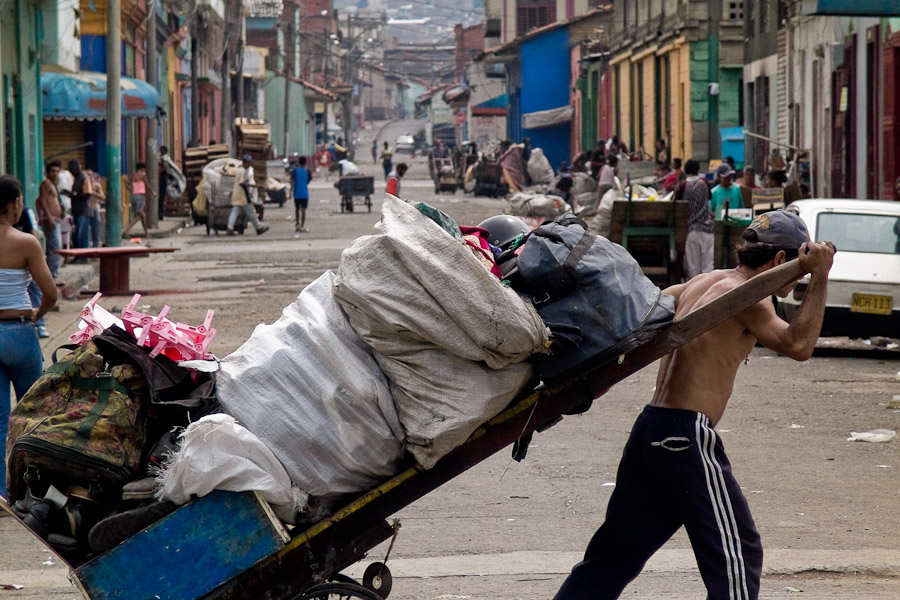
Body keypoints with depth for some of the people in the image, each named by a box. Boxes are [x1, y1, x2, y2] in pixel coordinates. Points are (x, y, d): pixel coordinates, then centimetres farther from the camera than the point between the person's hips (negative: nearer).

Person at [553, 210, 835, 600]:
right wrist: (820, 278, -18)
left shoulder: (704, 282, 16)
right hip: (687, 434, -9)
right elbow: (798, 345, -20)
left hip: (651, 425, 9)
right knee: (737, 553, -2)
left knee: (615, 554, 13)